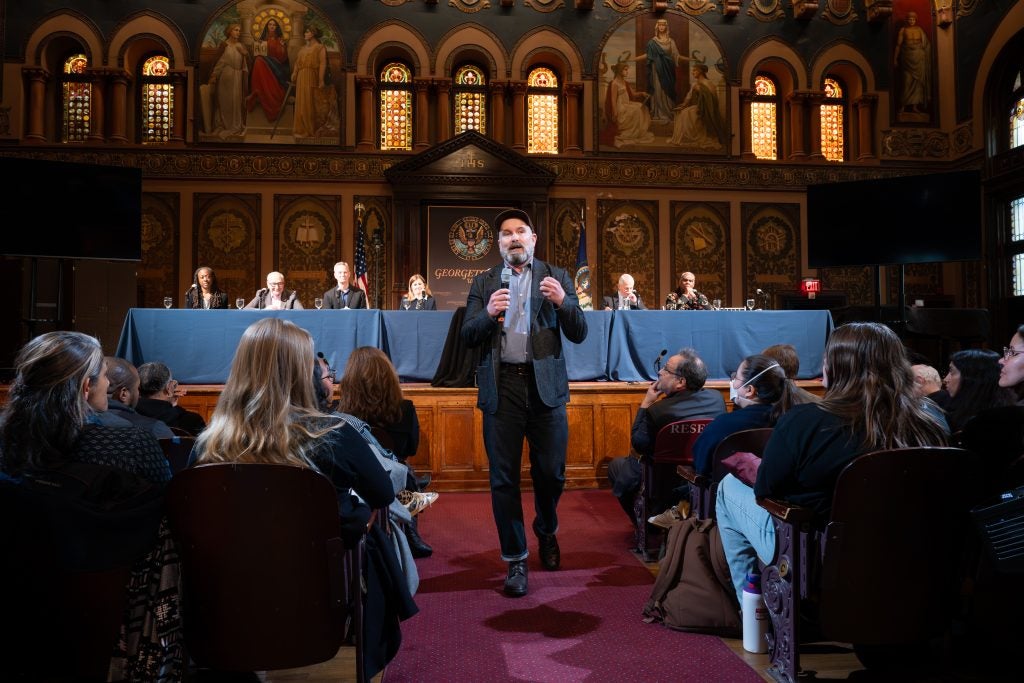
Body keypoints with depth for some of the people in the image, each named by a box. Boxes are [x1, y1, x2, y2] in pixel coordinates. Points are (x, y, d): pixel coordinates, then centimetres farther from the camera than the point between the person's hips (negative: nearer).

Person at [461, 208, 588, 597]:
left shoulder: (556, 278, 9)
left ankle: (547, 531, 37)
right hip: (501, 386, 0)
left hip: (545, 385, 0)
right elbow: (467, 338, 3)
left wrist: (562, 301, -16)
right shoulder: (484, 283, 11)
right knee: (504, 477, 3)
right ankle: (516, 560, 17)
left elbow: (578, 334, 2)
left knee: (551, 472, 7)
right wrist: (488, 314, -17)